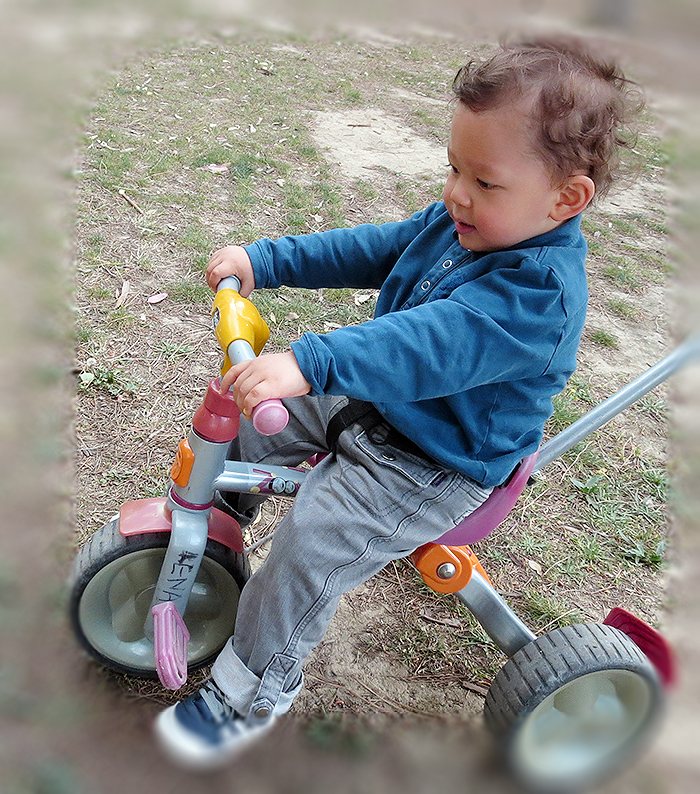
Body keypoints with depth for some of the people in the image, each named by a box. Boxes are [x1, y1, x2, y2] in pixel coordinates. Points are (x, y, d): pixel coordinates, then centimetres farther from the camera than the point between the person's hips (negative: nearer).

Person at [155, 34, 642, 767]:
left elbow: (429, 347, -42)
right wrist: (265, 260, -5)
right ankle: (226, 496, 38)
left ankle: (253, 691, 4)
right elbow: (375, 249, 2)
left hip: (438, 466, -8)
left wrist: (310, 363, -52)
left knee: (314, 541, -21)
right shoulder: (458, 222, -1)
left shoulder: (539, 293, -29)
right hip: (378, 402, 9)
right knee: (246, 404, 8)